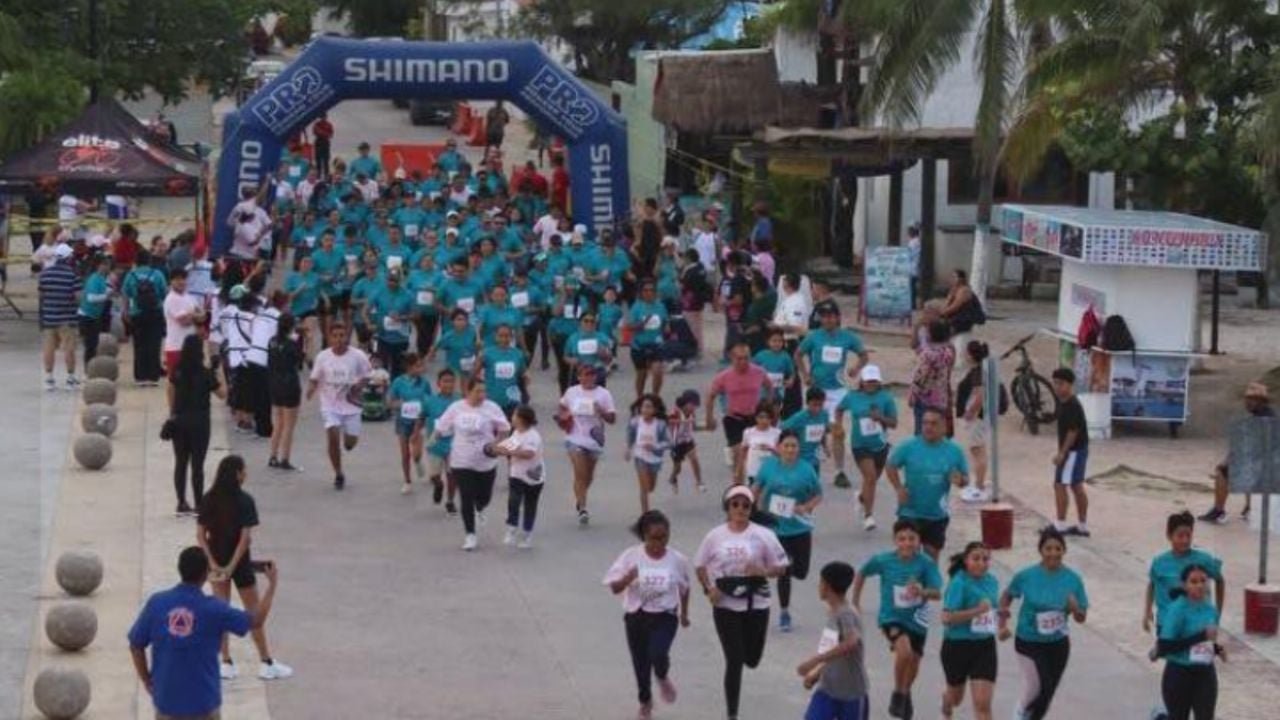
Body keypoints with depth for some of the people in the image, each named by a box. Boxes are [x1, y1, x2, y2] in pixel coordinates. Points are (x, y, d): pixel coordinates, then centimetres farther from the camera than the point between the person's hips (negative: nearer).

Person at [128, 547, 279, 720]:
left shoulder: (156, 603, -8)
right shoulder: (213, 608, -13)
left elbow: (136, 645, -1)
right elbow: (256, 621, -2)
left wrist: (146, 680, 14)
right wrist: (272, 584, 10)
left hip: (166, 698, 2)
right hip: (203, 702, -2)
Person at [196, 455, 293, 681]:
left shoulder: (209, 500, -2)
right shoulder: (244, 501, -15)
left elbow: (200, 534, -6)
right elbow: (245, 538, -21)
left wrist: (213, 563, -11)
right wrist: (232, 566, -18)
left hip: (217, 562, 4)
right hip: (239, 562, -4)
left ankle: (226, 663, 15)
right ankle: (267, 664, 14)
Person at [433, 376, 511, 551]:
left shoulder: (491, 408, -8)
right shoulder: (456, 408, -4)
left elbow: (504, 429, -1)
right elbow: (441, 428, 7)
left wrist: (496, 442, -14)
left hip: (486, 462, 1)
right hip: (462, 462, -1)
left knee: (484, 496, 13)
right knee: (467, 499, -3)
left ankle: (479, 510, 50)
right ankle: (470, 535, 6)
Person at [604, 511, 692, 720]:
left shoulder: (677, 560, -8)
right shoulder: (631, 556, -12)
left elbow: (684, 588, 10)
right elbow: (614, 587, -11)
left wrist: (684, 614, 20)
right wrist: (626, 579, -33)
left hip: (664, 618, -1)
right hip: (636, 617, 1)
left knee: (657, 654, -25)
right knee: (640, 663, 11)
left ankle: (663, 678, 12)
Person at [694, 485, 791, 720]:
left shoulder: (763, 535, -6)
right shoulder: (716, 536, -2)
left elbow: (781, 567, -1)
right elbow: (700, 565, 9)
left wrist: (762, 571, -21)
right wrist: (709, 589, -7)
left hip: (756, 604, 1)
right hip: (725, 605, 0)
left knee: (751, 659, 10)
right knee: (734, 661, -3)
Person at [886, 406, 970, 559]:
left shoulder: (954, 451, -2)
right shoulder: (909, 446, -8)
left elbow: (965, 477, 7)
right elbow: (890, 466, 3)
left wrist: (959, 480, -17)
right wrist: (898, 488, -10)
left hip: (938, 515, 2)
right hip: (911, 513, -2)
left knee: (932, 557, 12)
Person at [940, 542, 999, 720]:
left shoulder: (991, 581, 2)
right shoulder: (959, 583, -18)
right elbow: (947, 618, -26)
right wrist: (977, 611, -32)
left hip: (985, 646, 3)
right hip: (957, 646, -3)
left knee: (983, 702, -8)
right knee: (956, 697, 20)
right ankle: (946, 703, 59)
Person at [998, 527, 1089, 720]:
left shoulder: (1073, 579, -9)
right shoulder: (1026, 576, -14)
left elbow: (1082, 617, -2)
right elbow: (1006, 597, 5)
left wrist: (1075, 608, -24)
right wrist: (1003, 625, -3)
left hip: (1058, 644, 3)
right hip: (1029, 642, -3)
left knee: (1047, 694, 11)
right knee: (1037, 688, -11)